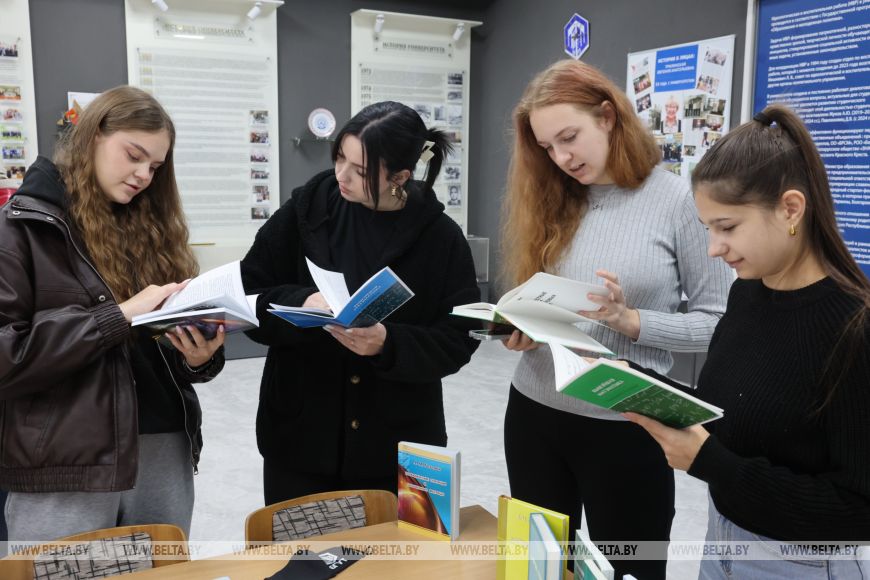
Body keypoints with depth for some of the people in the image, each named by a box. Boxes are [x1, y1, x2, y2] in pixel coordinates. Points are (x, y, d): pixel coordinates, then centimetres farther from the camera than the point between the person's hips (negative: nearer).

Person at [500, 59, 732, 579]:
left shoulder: (677, 199, -9)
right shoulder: (552, 201, 4)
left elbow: (721, 320, -9)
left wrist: (631, 322, -21)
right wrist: (521, 327, -10)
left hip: (626, 427, -4)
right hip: (534, 414, 5)